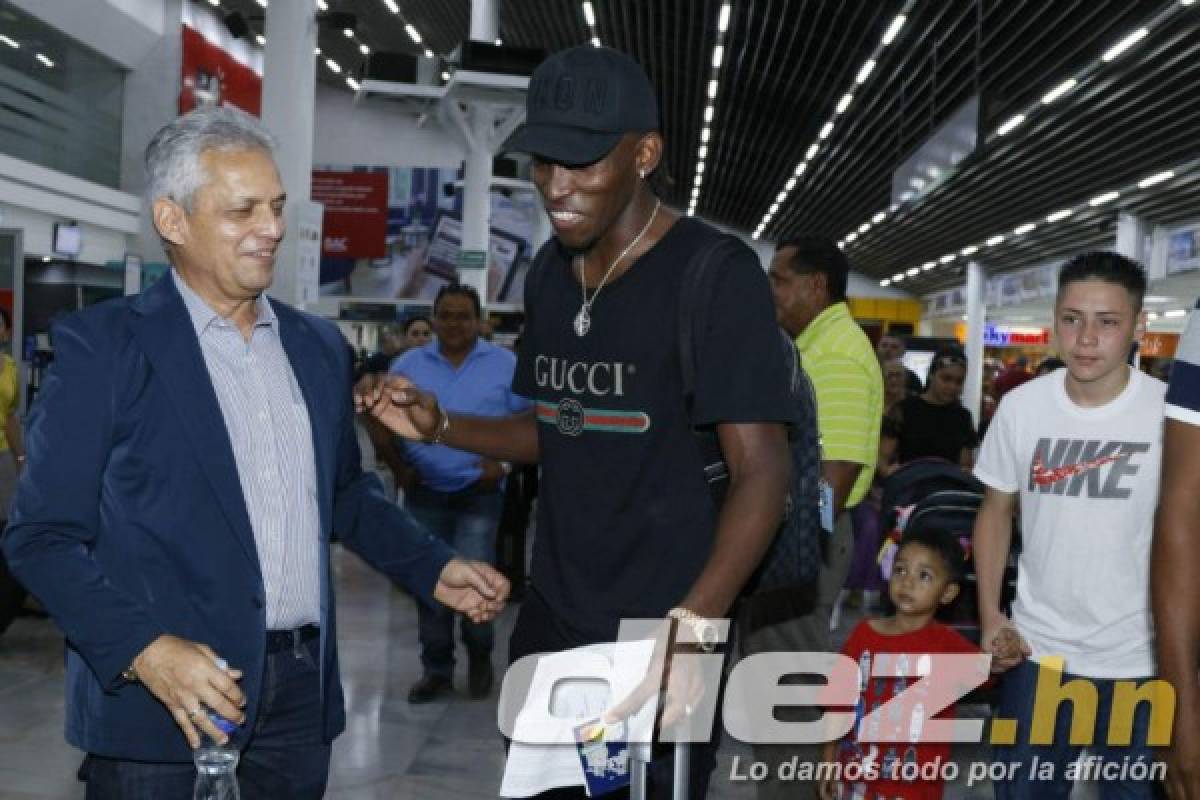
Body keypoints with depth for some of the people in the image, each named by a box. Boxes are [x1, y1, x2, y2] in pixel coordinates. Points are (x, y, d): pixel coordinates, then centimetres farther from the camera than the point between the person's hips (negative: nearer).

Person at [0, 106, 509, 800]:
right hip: (163, 694, -4)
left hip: (303, 692, 5)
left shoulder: (320, 347, 10)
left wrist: (435, 570, 8)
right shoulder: (103, 346, -6)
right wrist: (144, 649, -20)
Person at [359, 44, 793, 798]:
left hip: (658, 636, -6)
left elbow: (762, 470, -19)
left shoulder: (714, 274, -14)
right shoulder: (549, 272, 7)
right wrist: (438, 426, 1)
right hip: (551, 622, 7)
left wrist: (692, 626, -30)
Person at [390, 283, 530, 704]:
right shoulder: (408, 364, 6)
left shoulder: (505, 364, 0)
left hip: (479, 491, -3)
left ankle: (479, 656, 17)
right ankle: (436, 668, 20)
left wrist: (503, 461, -12)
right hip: (424, 491, 3)